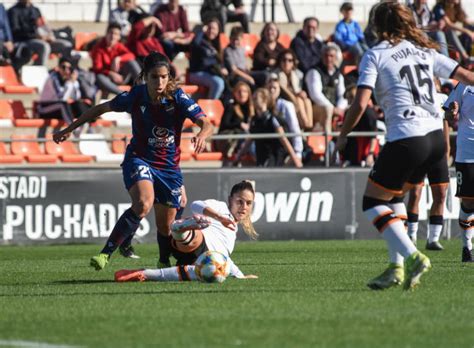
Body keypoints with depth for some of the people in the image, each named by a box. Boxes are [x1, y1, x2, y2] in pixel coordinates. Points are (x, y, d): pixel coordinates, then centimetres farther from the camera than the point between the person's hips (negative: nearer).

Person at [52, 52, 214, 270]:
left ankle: (164, 264, 38)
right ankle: (106, 254, -32)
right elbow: (101, 109, 3)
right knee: (143, 205, -31)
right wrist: (69, 130, 7)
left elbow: (206, 124, -22)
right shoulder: (134, 96, -12)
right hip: (139, 159, -2)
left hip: (169, 167, 2)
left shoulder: (178, 98, -15)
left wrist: (202, 136, -47)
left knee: (165, 225, 9)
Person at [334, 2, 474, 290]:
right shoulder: (424, 50, 16)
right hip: (436, 137, 7)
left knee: (373, 202, 7)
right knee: (393, 196, 24)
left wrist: (343, 136, 4)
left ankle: (412, 256, -12)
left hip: (406, 139, -7)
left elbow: (360, 104, -10)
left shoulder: (375, 55, 0)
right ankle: (397, 267, 14)